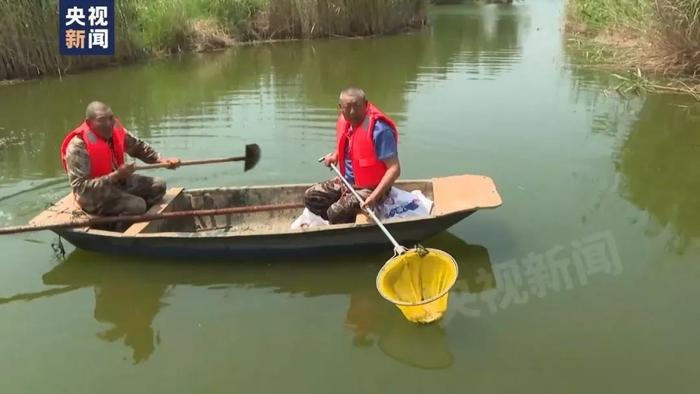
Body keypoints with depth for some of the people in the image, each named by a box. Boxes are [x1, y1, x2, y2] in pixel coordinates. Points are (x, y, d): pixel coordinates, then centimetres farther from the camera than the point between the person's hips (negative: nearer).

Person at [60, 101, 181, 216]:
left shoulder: (115, 130, -7)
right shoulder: (78, 147, -27)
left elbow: (138, 147, 9)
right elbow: (79, 187, -29)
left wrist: (162, 160, -6)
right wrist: (116, 175, -33)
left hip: (118, 181, 8)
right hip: (94, 196, -8)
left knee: (159, 186, 2)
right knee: (137, 205, -26)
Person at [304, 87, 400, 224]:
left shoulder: (379, 130, -26)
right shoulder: (344, 120, -2)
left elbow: (394, 169, -28)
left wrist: (374, 196, -36)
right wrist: (335, 155, 8)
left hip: (370, 188, -8)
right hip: (346, 182, 9)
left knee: (336, 212, -26)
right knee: (310, 197, 4)